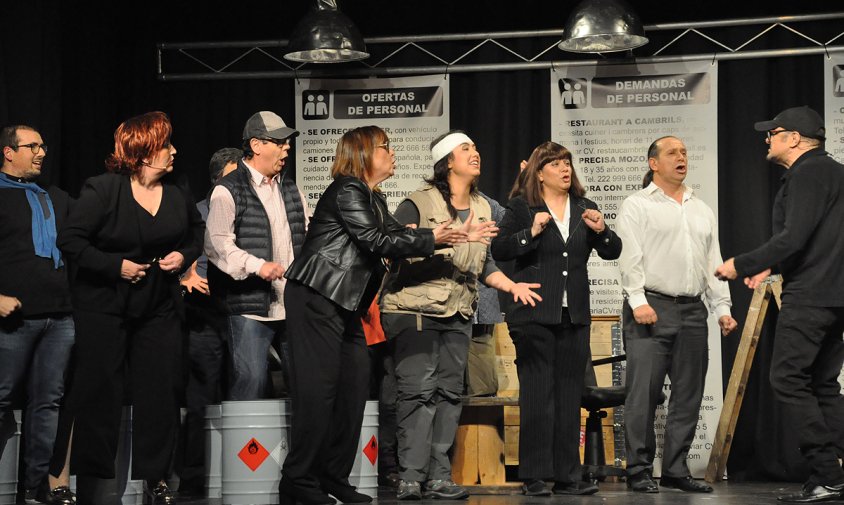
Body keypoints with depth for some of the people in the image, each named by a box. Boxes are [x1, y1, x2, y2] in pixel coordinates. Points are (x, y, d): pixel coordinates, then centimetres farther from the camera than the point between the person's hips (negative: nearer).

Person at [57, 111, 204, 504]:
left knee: (161, 391, 3)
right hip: (103, 306, -4)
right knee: (100, 391, 2)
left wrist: (185, 255, -3)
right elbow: (69, 239, -13)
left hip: (160, 306, 4)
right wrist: (116, 266, -18)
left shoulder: (178, 191, 2)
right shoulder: (102, 190, -13)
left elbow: (197, 231, 18)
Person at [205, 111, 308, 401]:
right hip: (251, 306, -7)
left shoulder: (290, 189, 18)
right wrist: (257, 265, -26)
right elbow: (216, 242, -16)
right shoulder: (228, 191, -5)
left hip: (294, 305, 7)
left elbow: (308, 235, 23)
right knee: (250, 379, -9)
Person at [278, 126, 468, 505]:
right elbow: (376, 242, -17)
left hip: (346, 304, 10)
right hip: (316, 298, -10)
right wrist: (430, 240, -10)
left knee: (354, 388, 5)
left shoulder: (373, 199, 20)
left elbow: (395, 234, 12)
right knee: (319, 388, -9)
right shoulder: (347, 190, -10)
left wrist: (450, 236, 3)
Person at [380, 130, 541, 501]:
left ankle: (439, 477, 7)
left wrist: (512, 286, 4)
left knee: (449, 392, 4)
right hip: (414, 309, -6)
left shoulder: (481, 208, 15)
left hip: (458, 314, 7)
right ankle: (410, 477, -10)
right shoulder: (418, 203, -6)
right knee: (417, 390, -11)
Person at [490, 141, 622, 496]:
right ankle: (534, 477, -1)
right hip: (534, 314, -5)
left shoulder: (583, 208, 14)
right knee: (537, 394, -5)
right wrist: (531, 232, -20)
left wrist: (601, 230, -7)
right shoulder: (521, 208, 1)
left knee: (570, 395, 6)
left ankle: (567, 476, 11)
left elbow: (613, 252, 12)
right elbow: (498, 250, -8)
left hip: (574, 316, 5)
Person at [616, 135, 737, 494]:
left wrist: (722, 307, 11)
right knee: (644, 393, -9)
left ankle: (676, 470, 12)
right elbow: (630, 257, -7)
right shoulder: (637, 206, 2)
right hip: (651, 308, -6)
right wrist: (638, 301, -17)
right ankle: (639, 471, -5)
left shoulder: (702, 211, 20)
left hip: (693, 311, 6)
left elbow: (713, 262, 19)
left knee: (688, 395, 5)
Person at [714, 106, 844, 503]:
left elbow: (793, 238, -20)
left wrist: (741, 266, -13)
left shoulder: (807, 174, -11)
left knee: (788, 379, -9)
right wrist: (771, 267, 26)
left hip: (808, 295, -10)